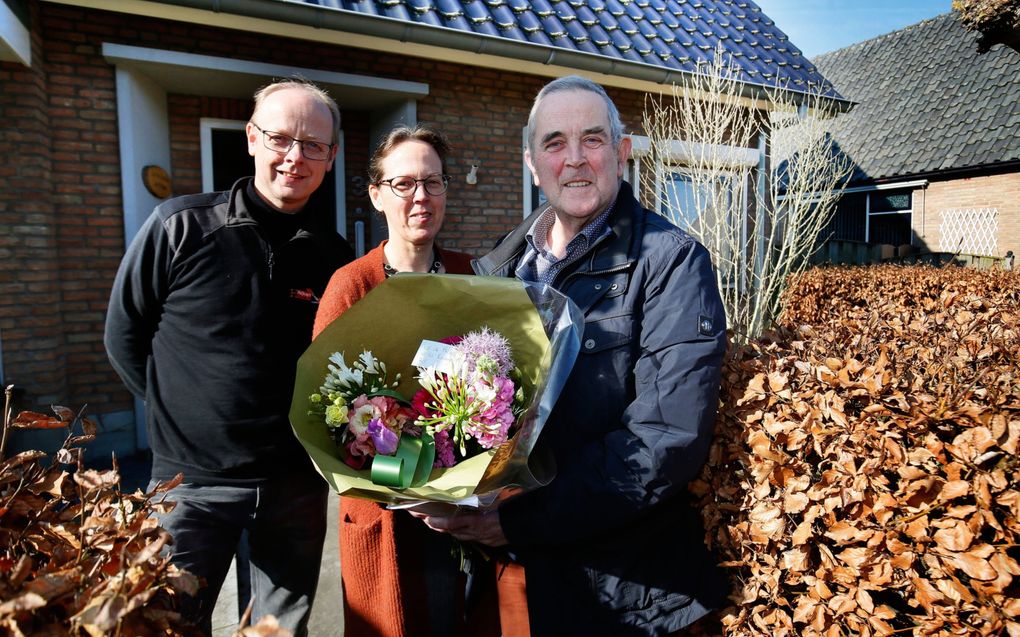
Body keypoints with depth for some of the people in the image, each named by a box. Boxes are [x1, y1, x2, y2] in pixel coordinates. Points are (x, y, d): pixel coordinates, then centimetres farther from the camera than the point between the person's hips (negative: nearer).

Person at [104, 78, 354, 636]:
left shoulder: (334, 257, -2)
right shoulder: (180, 227, -9)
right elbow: (124, 335, 1)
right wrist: (184, 414, 0)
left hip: (296, 480, 3)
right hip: (193, 478, -2)